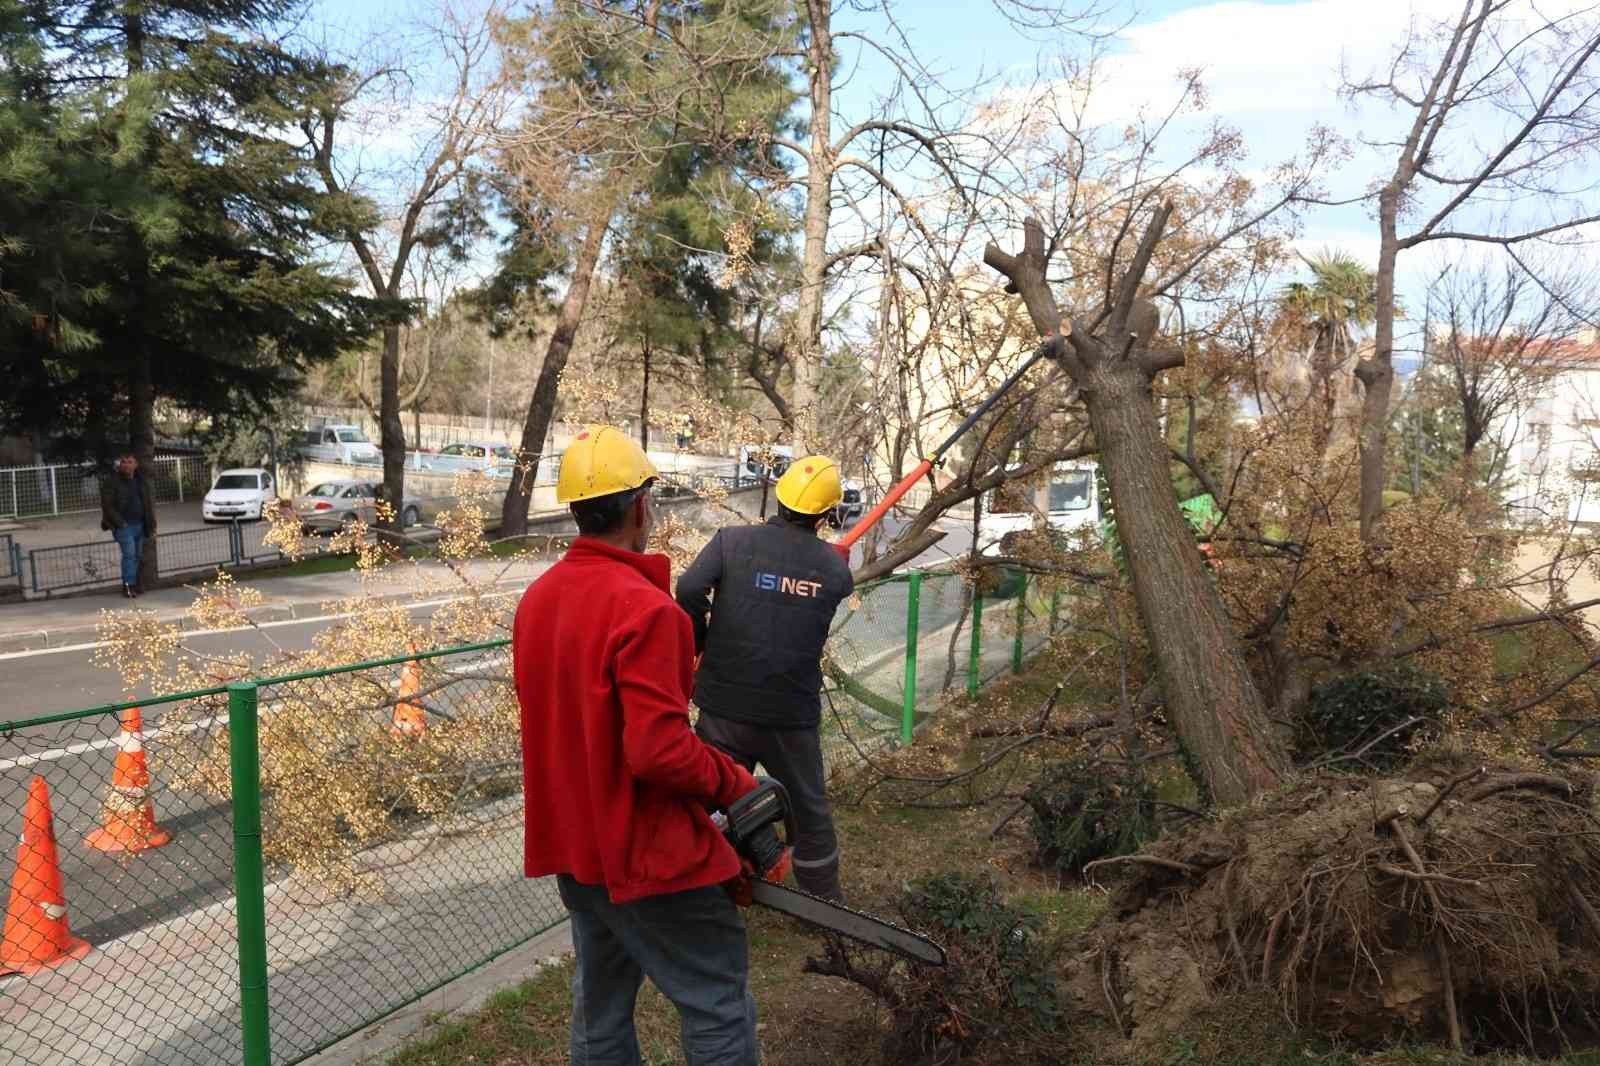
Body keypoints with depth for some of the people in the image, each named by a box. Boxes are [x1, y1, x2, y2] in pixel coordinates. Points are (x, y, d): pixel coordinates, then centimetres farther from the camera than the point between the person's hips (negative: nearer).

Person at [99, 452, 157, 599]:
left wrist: (151, 524, 12)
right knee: (129, 554, -15)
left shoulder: (141, 481, 13)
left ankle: (134, 584, 17)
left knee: (138, 555, 9)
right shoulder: (111, 482, -5)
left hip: (139, 525, 6)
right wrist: (119, 522, -16)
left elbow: (148, 504, 19)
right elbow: (107, 505, -9)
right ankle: (128, 586, -12)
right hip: (123, 525, -6)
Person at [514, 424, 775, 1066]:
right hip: (649, 856, -9)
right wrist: (739, 785, -11)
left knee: (600, 1006, 22)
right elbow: (659, 749, -27)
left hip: (572, 847, 9)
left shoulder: (537, 598, 3)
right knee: (720, 1010, 7)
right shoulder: (643, 607, -24)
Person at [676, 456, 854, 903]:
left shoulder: (732, 540, -7)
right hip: (793, 714, 1)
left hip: (724, 705, 0)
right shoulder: (835, 568, -1)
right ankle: (826, 898, 37)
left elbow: (690, 589, -18)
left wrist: (700, 644, -2)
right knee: (810, 808, 21)